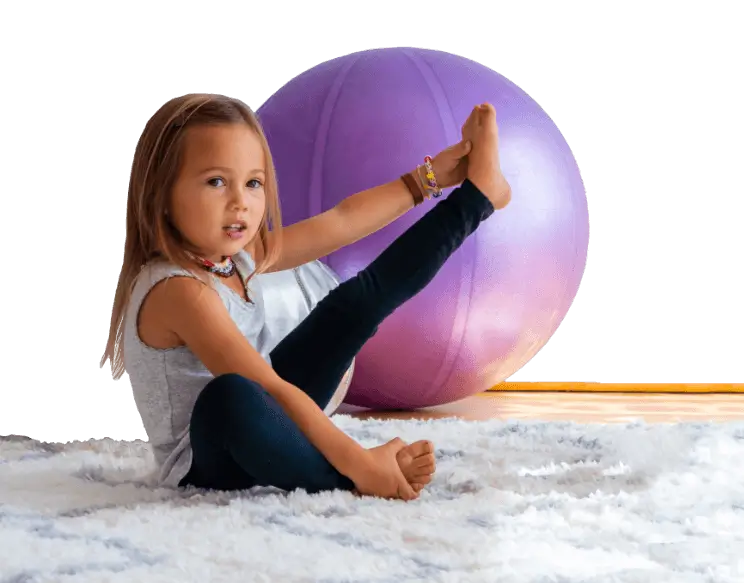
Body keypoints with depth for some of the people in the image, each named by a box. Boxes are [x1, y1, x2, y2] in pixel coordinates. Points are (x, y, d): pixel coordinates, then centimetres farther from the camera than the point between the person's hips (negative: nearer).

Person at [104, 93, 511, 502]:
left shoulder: (235, 255, -2)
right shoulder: (178, 291, -29)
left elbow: (339, 222, 9)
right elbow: (269, 390, -33)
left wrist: (427, 177, 13)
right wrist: (356, 464, -35)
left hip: (258, 431, 9)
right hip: (207, 463, -9)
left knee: (358, 300, 11)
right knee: (228, 396, -45)